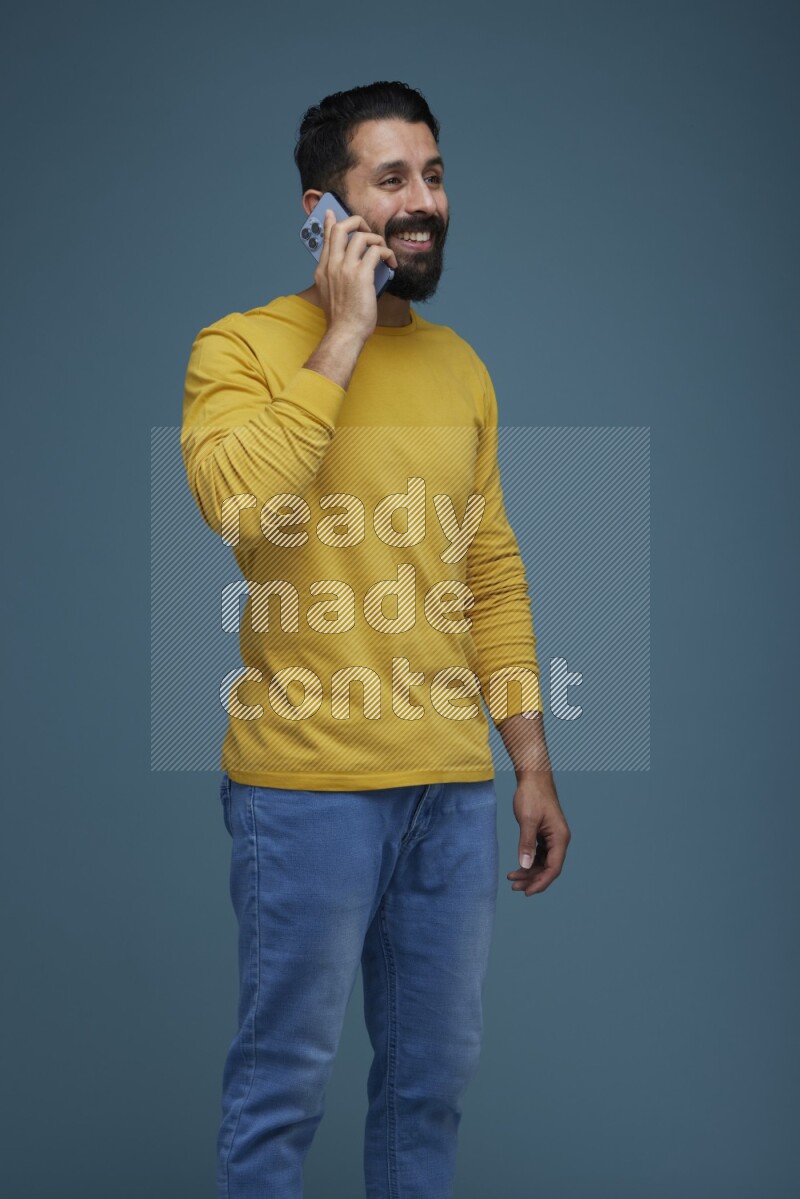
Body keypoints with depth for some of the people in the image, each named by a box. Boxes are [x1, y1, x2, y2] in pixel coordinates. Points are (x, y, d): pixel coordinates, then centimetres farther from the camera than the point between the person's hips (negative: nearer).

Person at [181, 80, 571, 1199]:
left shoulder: (461, 366, 12)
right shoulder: (243, 348, -5)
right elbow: (243, 506, -26)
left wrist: (534, 766, 12)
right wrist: (346, 333, -17)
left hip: (457, 784, 6)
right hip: (308, 781, -5)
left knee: (435, 1073, 14)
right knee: (285, 1079, 4)